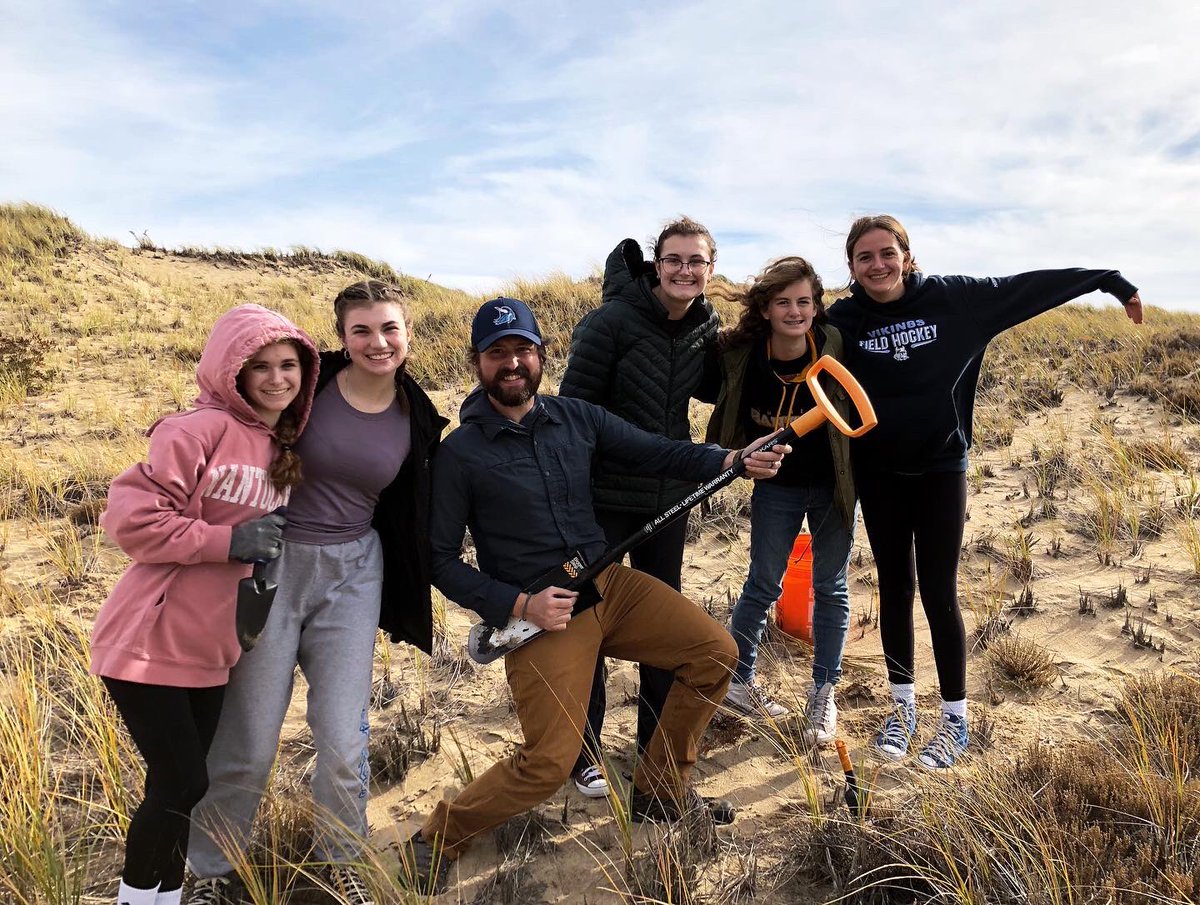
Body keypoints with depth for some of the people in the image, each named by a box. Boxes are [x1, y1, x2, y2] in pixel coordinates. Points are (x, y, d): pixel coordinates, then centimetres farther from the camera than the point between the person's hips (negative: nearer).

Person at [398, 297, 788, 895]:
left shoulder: (577, 417, 4)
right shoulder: (461, 454, -8)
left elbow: (656, 452, -1)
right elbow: (441, 559, -6)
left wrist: (734, 460, -17)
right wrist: (518, 605, -16)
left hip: (609, 583, 6)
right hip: (538, 610, -5)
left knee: (716, 653, 0)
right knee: (549, 763, -12)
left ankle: (659, 790, 19)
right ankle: (436, 840, 12)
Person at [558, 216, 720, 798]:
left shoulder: (704, 326, 1)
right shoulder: (612, 319, -16)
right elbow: (573, 405, -13)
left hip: (669, 494, 6)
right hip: (603, 494, -5)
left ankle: (658, 744, 34)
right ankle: (583, 754, 25)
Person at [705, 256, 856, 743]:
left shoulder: (834, 347, -19)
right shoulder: (741, 354, -17)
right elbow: (728, 412, 2)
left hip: (833, 484, 0)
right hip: (775, 487, 0)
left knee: (831, 589, 9)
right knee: (763, 584, 10)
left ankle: (823, 695, 24)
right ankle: (736, 680, 28)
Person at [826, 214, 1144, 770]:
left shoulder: (951, 298, -7)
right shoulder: (842, 321, -8)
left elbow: (1024, 287, 0)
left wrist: (1110, 280, 7)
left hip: (941, 467, -1)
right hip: (879, 474, 1)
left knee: (939, 593, 2)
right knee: (895, 588, 11)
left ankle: (955, 719, 18)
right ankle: (902, 708, 27)